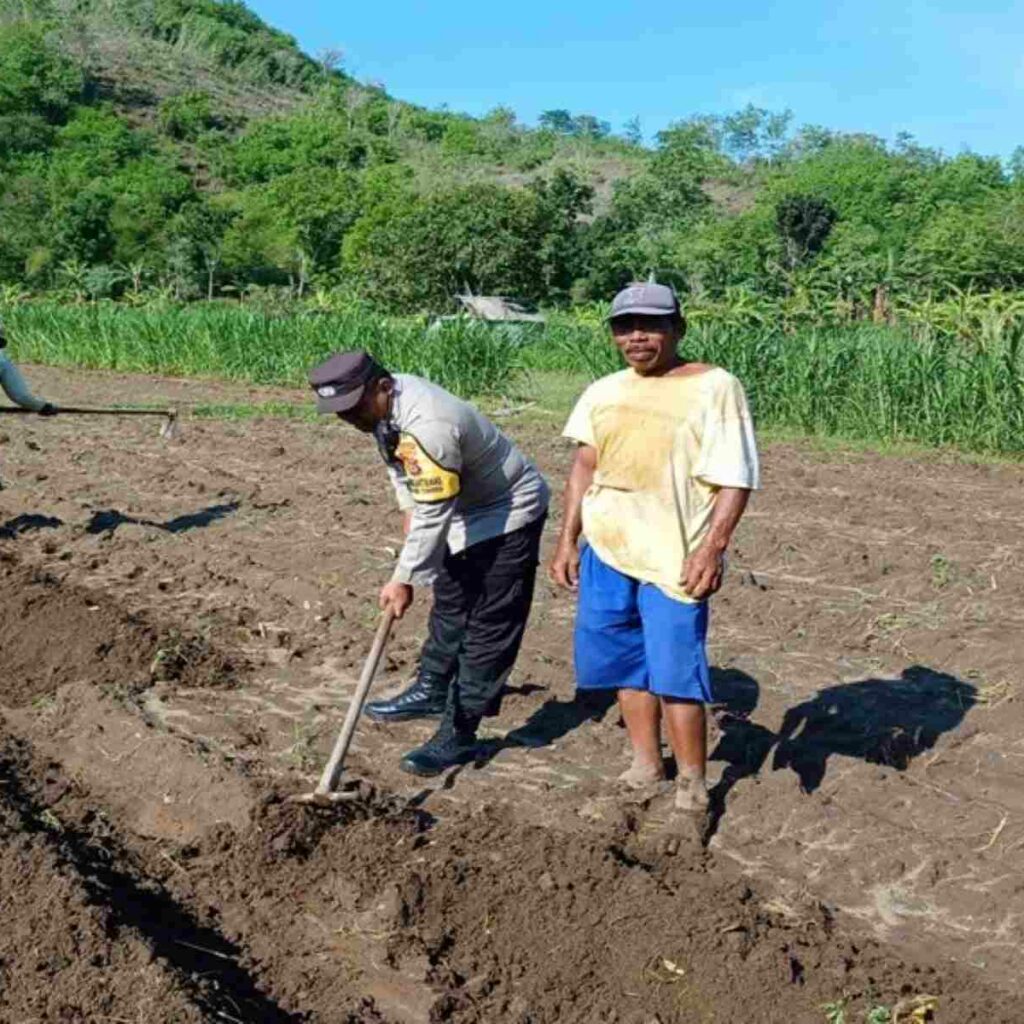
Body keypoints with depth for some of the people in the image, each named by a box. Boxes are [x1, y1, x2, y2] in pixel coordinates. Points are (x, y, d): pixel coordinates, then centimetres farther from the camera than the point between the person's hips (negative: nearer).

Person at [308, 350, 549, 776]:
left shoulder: (427, 425, -37)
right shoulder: (386, 403, -8)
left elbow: (433, 516, -32)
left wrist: (404, 579, -25)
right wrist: (408, 507, 4)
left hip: (508, 515, -10)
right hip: (465, 513, 10)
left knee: (489, 626, -7)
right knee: (450, 605, 22)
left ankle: (459, 733, -4)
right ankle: (432, 690, 39)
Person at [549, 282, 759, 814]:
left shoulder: (715, 388, -7)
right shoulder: (603, 392, 10)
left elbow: (735, 478, -10)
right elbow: (584, 466, 15)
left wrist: (713, 547, -20)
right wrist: (567, 540, 10)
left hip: (675, 556, -6)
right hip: (606, 550, 6)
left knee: (674, 668, -4)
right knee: (626, 661, 12)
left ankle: (692, 787, 12)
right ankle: (645, 767, 29)